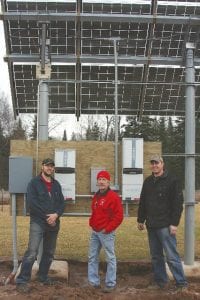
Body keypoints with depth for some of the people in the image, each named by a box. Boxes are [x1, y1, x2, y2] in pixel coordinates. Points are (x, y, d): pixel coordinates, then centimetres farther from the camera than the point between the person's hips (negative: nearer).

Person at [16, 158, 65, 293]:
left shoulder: (56, 184, 12)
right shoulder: (34, 182, -3)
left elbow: (62, 203, 8)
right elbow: (32, 203, -13)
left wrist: (56, 215, -11)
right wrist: (46, 216, -14)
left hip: (54, 223, 6)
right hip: (38, 222, -6)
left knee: (49, 252, 13)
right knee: (32, 252, -13)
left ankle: (43, 276, 27)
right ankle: (22, 280, -7)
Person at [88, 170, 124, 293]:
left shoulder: (113, 196, -12)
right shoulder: (96, 196, 13)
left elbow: (119, 216, -16)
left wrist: (108, 229, -16)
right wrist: (91, 223, 10)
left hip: (106, 233, -8)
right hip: (95, 232, 8)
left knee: (110, 258, 0)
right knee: (92, 257, 12)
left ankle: (111, 284, 8)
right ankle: (94, 282, 21)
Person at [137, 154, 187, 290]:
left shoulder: (172, 180, -6)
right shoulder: (148, 181, 13)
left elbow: (178, 203, -10)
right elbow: (143, 202, 20)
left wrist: (174, 223, -15)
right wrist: (141, 220, 18)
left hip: (165, 226, -7)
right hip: (151, 225, 7)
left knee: (172, 256, -7)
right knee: (156, 256, 13)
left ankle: (182, 283, 2)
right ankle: (161, 281, 24)